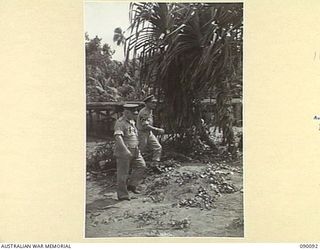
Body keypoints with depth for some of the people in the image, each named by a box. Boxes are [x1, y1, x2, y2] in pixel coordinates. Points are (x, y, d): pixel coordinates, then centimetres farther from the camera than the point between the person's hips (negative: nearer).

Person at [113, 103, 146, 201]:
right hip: (123, 152, -8)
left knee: (141, 165, -3)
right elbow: (118, 137, -28)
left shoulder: (132, 122, 13)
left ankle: (131, 185, 12)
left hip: (134, 151, 8)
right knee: (123, 173, 0)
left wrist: (136, 149, 28)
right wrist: (125, 150, -37)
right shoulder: (120, 123, -15)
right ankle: (122, 195, 10)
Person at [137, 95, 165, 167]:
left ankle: (154, 165, 4)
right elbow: (145, 126, -29)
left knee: (158, 147, 0)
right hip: (142, 134, -9)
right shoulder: (144, 112, -22)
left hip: (149, 134, 9)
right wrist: (157, 130, -28)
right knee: (140, 151, 1)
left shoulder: (150, 111, 9)